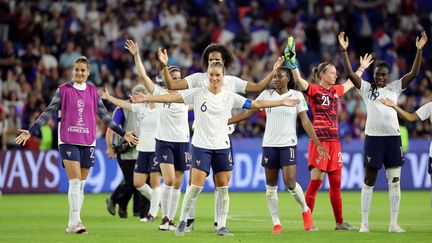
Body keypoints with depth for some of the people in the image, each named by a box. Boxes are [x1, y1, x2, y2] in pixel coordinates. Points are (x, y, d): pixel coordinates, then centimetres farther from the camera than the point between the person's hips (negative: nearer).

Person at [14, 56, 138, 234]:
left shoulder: (93, 91, 9)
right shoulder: (63, 90, 0)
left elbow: (103, 115, 15)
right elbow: (49, 112, -1)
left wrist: (123, 133, 14)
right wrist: (30, 131, -8)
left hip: (88, 141, 4)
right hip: (68, 141, -4)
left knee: (81, 183, 6)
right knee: (75, 181, -15)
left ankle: (73, 224, 11)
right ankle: (75, 221, -17)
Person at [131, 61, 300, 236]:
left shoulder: (230, 97, 4)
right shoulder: (197, 94, -2)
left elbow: (256, 104, 5)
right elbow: (172, 97, -6)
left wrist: (281, 102, 2)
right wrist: (146, 98, -13)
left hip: (222, 146, 3)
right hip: (201, 145, -3)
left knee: (223, 188, 1)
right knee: (196, 186, -10)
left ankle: (221, 226, 9)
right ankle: (182, 221, 5)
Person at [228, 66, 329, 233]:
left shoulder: (296, 96, -2)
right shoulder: (266, 94, 5)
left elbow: (305, 122, -3)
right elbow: (248, 112, 7)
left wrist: (318, 144, -10)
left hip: (288, 144, -3)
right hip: (269, 144, 3)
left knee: (290, 182, -15)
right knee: (271, 185, 2)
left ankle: (305, 211, 11)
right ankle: (276, 224, 9)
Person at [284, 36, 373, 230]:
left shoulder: (336, 90, 15)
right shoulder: (313, 90, -4)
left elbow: (351, 83, 34)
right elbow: (299, 80, -22)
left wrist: (362, 68, 43)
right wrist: (292, 62, -33)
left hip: (334, 141, 7)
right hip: (319, 140, -7)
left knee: (336, 183, 10)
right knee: (316, 181, -9)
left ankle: (339, 221, 15)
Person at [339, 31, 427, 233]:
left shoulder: (395, 87, 9)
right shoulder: (366, 88, 5)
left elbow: (414, 73, 0)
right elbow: (349, 73, -6)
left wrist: (419, 50, -10)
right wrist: (344, 51, -17)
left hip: (393, 137, 2)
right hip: (373, 137, -2)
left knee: (394, 182, 3)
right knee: (369, 181, 2)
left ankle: (394, 223, 8)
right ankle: (364, 223, 6)